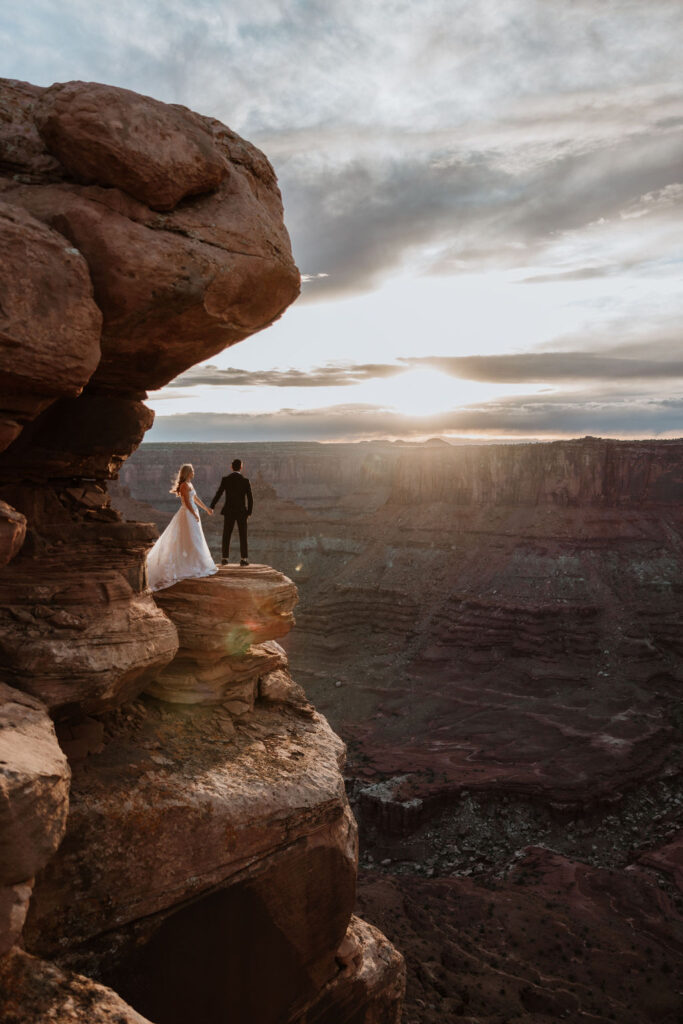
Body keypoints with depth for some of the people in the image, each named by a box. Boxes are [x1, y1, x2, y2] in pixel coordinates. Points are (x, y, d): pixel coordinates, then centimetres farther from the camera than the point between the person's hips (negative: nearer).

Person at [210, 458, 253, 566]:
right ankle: (244, 559, 3)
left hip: (228, 512, 1)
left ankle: (225, 559, 9)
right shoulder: (245, 481, -6)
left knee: (226, 535, 10)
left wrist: (211, 507, 10)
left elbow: (218, 494, -2)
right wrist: (249, 512, 6)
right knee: (243, 536, 6)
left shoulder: (225, 479, -4)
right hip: (241, 512, -1)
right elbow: (250, 499, -6)